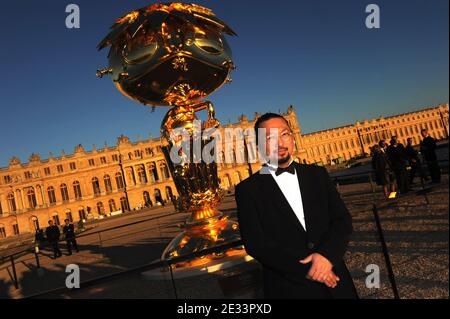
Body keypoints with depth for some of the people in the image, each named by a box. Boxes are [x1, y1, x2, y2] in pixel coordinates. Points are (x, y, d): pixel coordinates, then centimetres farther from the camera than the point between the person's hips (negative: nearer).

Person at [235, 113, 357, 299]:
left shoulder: (317, 174, 4)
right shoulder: (248, 190, -7)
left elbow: (343, 220, 0)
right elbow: (255, 244, -13)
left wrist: (327, 255, -18)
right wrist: (306, 269, -18)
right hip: (288, 289, -3)